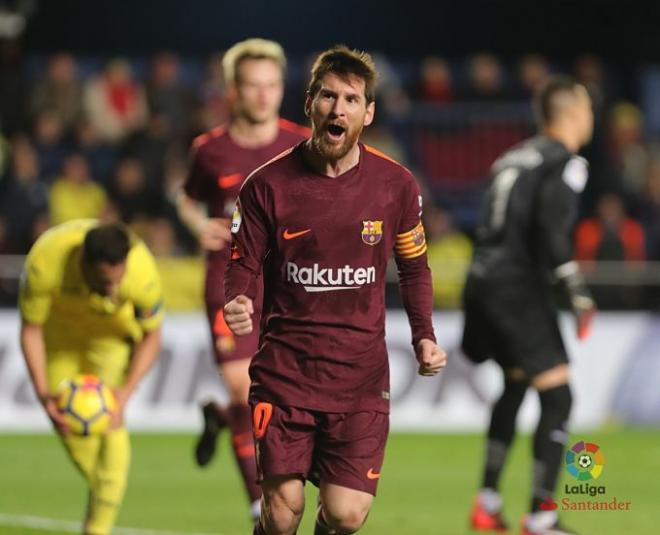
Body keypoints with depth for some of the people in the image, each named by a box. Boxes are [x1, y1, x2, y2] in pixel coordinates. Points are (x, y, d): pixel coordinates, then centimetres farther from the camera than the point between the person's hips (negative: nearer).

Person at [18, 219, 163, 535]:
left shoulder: (143, 273, -39)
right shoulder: (44, 263, -40)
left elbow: (151, 338, -18)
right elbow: (30, 330, -22)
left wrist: (126, 391, -30)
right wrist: (43, 393, -31)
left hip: (115, 330, -2)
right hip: (60, 325, 2)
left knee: (109, 420, -16)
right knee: (65, 419, -1)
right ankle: (103, 492, 26)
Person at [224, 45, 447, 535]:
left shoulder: (396, 185, 1)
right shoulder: (268, 185, -5)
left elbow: (414, 267, 14)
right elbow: (243, 265, 1)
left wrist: (424, 336, 1)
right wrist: (237, 306, -21)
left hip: (361, 377, 1)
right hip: (285, 371, -1)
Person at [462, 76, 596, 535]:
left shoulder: (516, 157, 18)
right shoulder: (565, 161, -6)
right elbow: (552, 227, -20)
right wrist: (579, 292, -19)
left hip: (484, 280, 9)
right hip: (519, 286, -9)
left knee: (515, 384, 26)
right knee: (557, 396, -6)